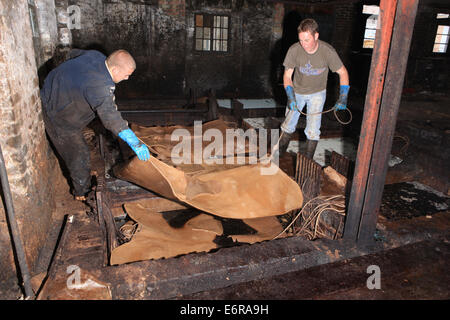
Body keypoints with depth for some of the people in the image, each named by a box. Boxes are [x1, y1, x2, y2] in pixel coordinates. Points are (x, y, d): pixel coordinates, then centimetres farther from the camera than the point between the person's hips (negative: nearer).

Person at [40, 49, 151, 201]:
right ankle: (82, 193, 23)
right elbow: (110, 117, -46)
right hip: (57, 114, -9)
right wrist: (135, 143, -46)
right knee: (78, 153, 3)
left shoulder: (96, 55, -10)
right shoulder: (100, 86, -39)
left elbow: (74, 53, 12)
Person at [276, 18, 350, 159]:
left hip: (317, 93, -1)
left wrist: (343, 97, -20)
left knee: (313, 130, -7)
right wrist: (290, 96, -25)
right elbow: (287, 75, -11)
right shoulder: (294, 50, -22)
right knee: (288, 125, 7)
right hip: (297, 92, 1)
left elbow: (343, 72, -11)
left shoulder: (327, 51, -23)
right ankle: (279, 153, 27)